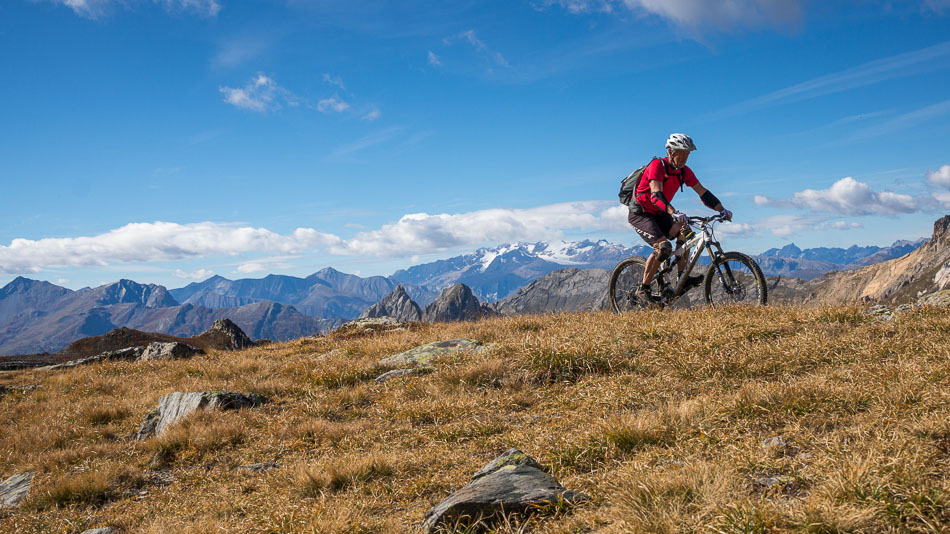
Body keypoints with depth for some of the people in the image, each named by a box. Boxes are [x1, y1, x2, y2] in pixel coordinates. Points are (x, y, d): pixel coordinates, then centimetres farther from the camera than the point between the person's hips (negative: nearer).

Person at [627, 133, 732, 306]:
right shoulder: (657, 166, -23)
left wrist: (722, 210, -14)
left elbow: (703, 193, 0)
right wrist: (674, 213, -51)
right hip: (640, 213, -7)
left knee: (683, 230, -14)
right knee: (663, 247, -24)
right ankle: (643, 290, -15)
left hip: (659, 214, 7)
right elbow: (656, 195, -37)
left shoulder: (684, 172, -1)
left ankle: (683, 278, -6)